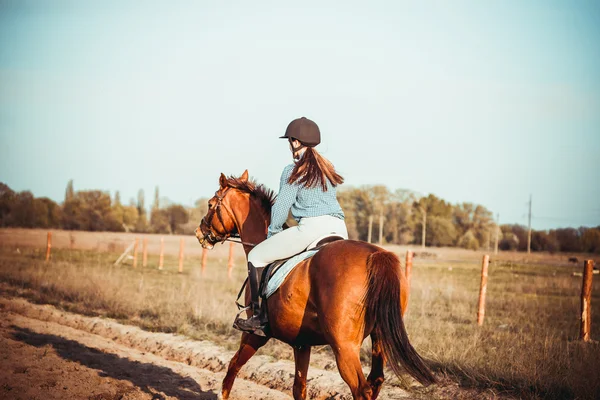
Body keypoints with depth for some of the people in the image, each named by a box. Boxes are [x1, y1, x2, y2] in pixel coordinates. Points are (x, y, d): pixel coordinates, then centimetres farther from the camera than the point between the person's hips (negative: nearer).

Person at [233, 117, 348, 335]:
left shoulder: (293, 171, 1)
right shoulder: (328, 169, 21)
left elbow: (281, 208, 1)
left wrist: (272, 233, 18)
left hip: (312, 226, -7)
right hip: (340, 229, 7)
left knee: (256, 256, 6)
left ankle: (259, 317, 1)